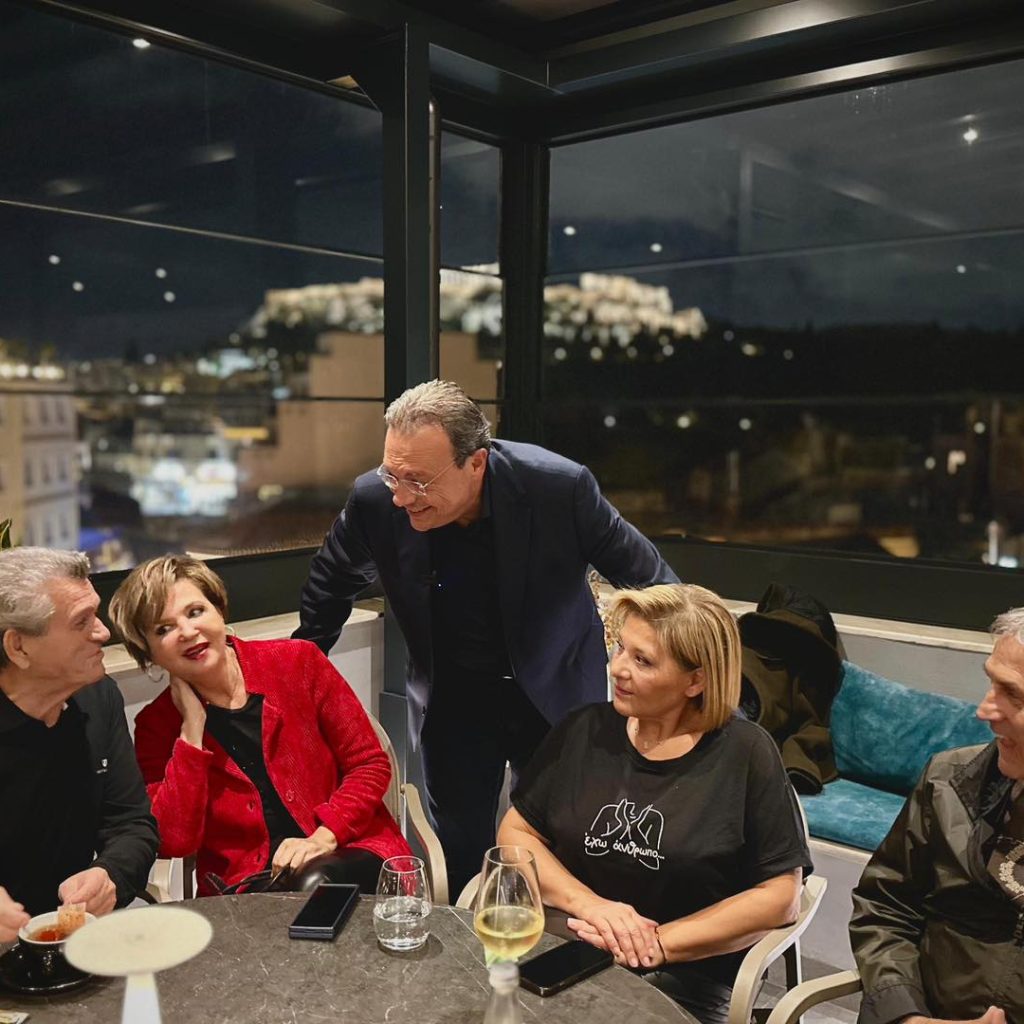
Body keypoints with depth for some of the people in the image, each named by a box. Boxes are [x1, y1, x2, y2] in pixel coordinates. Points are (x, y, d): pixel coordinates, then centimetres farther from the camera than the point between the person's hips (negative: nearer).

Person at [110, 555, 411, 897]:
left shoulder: (298, 662, 0)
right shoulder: (155, 725, 3)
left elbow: (371, 765, 1)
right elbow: (173, 843, -10)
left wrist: (324, 837, -14)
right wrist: (192, 727, -11)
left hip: (350, 853, 0)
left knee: (314, 885, -34)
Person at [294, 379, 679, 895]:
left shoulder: (560, 485, -26)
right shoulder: (374, 500, -19)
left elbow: (645, 572, -10)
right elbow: (329, 588, 3)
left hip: (557, 692, -1)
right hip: (453, 697, 2)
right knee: (459, 852, 11)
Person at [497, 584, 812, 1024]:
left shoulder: (746, 754, -5)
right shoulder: (585, 730, 4)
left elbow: (781, 895, -5)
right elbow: (516, 832, 8)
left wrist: (658, 943, -11)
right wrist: (589, 905, -9)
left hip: (681, 982, -3)